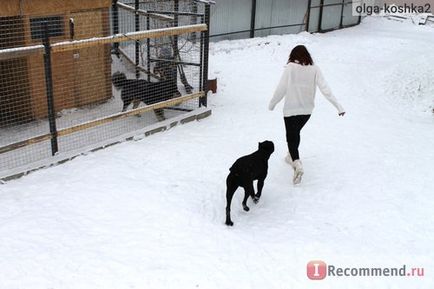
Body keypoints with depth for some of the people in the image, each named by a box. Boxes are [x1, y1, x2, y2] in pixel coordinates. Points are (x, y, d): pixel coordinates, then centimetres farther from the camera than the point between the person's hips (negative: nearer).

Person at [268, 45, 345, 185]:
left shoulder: (290, 68, -12)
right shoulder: (314, 69, -4)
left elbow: (281, 89, -10)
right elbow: (325, 89, -9)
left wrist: (272, 104, 5)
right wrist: (338, 106, -8)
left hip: (291, 110, -4)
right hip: (307, 110, 4)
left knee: (291, 137, 4)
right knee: (296, 133, 27)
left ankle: (297, 164, -16)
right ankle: (291, 157, 45)